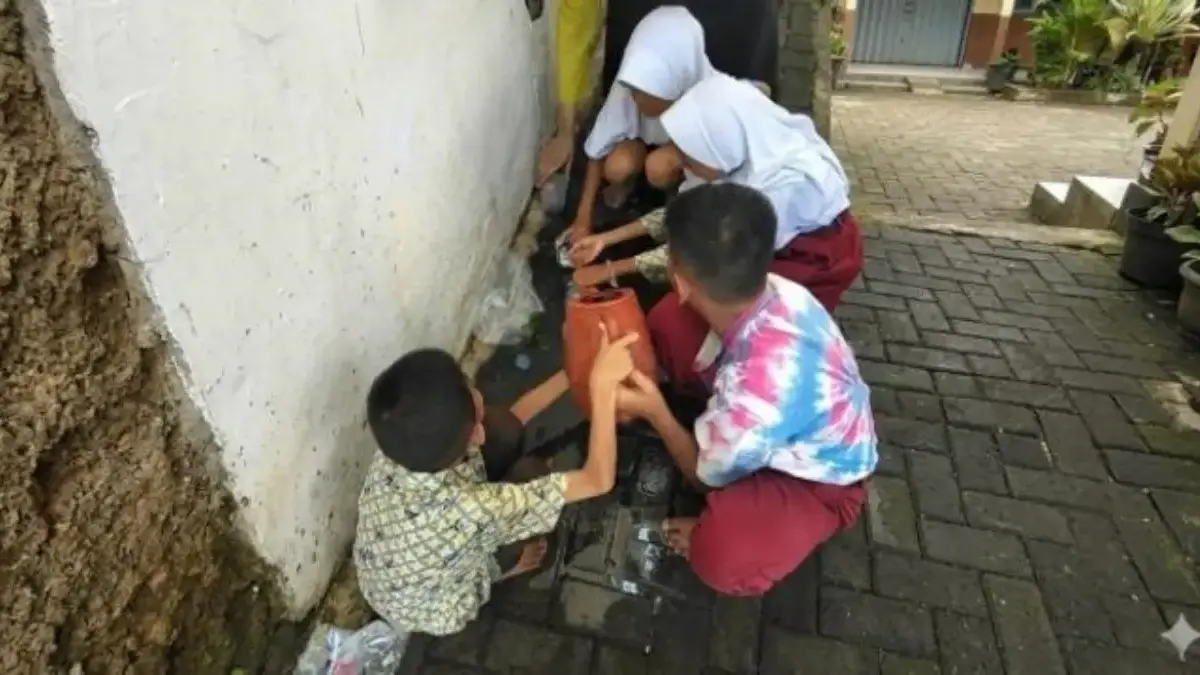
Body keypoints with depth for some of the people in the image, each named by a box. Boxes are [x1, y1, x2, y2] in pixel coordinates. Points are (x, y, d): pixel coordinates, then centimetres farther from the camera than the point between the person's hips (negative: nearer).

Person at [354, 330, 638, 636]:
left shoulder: (399, 449, -27)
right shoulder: (473, 509, -46)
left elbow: (513, 417, -10)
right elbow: (598, 480, -35)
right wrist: (603, 384, -36)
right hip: (436, 613, -4)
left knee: (502, 427, -10)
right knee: (531, 471, -8)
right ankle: (500, 566, 19)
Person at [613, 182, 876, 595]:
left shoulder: (756, 389, -44)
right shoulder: (772, 291, -24)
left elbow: (708, 474, -21)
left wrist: (655, 413, -15)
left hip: (818, 482, -7)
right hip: (800, 431, 8)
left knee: (720, 558, -38)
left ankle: (724, 525, 3)